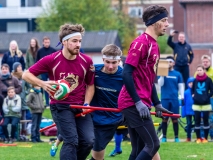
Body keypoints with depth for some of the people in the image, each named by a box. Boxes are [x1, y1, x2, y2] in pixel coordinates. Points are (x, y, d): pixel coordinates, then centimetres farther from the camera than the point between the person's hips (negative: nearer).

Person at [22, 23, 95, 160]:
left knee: (89, 140, -8)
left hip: (80, 107, 4)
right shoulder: (51, 60, -12)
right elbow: (26, 75, -4)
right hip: (60, 106, -4)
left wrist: (86, 104, -4)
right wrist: (43, 84, -22)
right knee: (71, 140, -17)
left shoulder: (86, 61, -4)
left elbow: (90, 85, 11)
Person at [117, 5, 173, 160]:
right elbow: (126, 74, -18)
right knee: (153, 144, -13)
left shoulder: (154, 45, 16)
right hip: (133, 103, -10)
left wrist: (157, 104, 21)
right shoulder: (141, 42, -13)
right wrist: (138, 102, -21)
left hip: (141, 104, 10)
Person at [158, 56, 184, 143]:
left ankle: (176, 137, 5)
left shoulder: (177, 74, 7)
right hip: (165, 99, 0)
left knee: (175, 119, 2)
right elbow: (160, 84, -5)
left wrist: (182, 96, -1)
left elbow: (181, 86, 9)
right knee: (164, 118, 2)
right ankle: (164, 137, 7)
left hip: (174, 99, 0)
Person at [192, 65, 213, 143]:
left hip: (206, 104, -2)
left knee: (206, 121, 2)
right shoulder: (195, 80, 5)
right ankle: (198, 138, 11)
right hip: (197, 104, 2)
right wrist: (193, 95, 2)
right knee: (197, 121, 3)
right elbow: (192, 89, 18)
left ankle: (205, 138, 9)